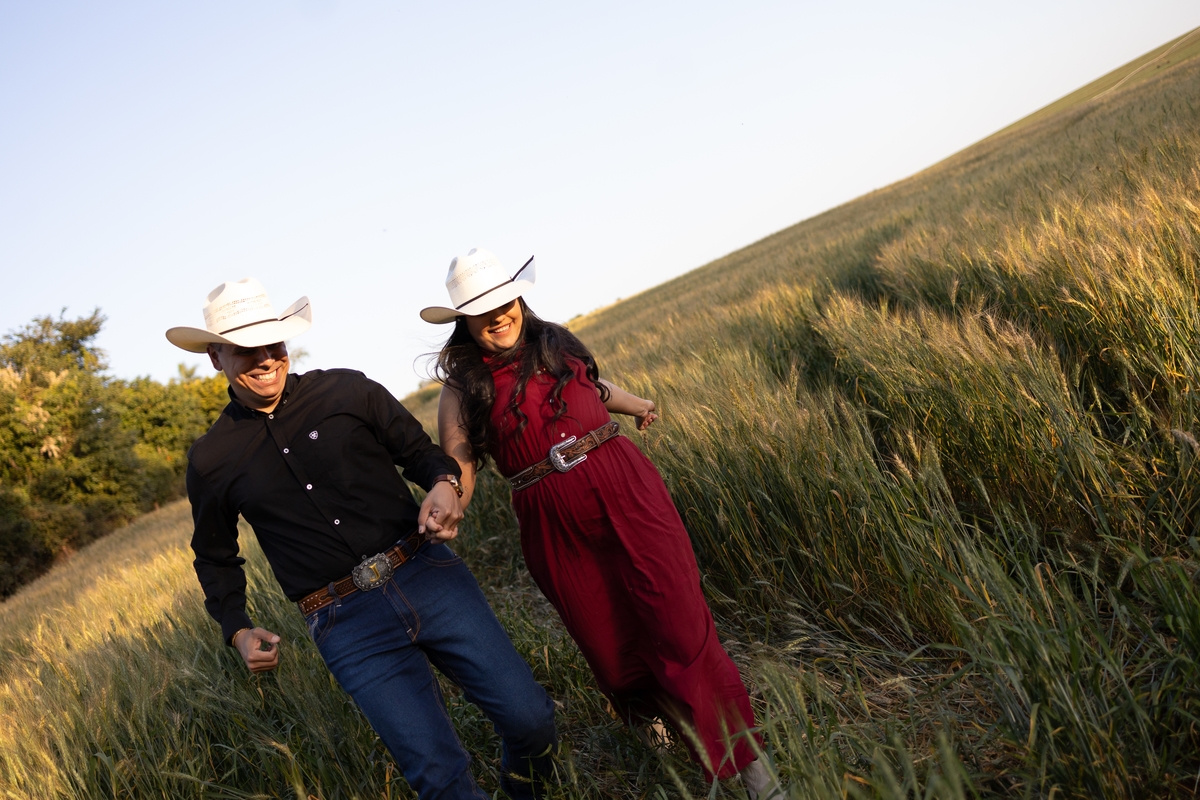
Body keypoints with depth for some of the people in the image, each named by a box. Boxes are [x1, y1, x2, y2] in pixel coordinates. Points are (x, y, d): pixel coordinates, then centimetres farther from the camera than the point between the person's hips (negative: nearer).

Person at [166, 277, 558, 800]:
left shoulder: (346, 390, 3)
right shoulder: (210, 460, 6)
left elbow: (418, 450, 12)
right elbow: (215, 558, 20)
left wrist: (444, 482, -11)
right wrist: (238, 631, 6)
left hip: (427, 575, 1)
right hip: (347, 625, 0)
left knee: (528, 716, -3)